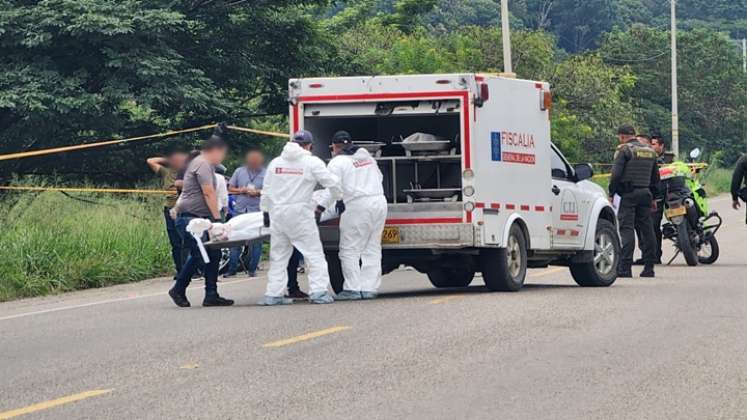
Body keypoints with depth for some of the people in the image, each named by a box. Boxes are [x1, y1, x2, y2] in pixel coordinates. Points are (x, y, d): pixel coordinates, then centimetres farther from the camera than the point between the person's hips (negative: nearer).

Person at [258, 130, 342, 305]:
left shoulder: (275, 162, 11)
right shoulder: (312, 162, -3)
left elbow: (266, 191, 14)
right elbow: (333, 184, -5)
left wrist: (265, 212, 21)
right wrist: (323, 205, 9)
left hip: (277, 212, 5)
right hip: (300, 213, -5)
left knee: (278, 255, 12)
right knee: (314, 252, 0)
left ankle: (273, 294, 11)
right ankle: (318, 291, -10)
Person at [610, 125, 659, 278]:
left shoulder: (624, 150, -5)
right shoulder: (650, 151, 17)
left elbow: (616, 174, -12)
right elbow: (655, 177, 23)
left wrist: (611, 193, -6)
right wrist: (653, 197, 28)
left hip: (629, 194, -7)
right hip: (645, 193, 7)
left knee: (626, 228, -9)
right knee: (647, 229, 8)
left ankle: (625, 267, -15)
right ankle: (649, 267, 9)